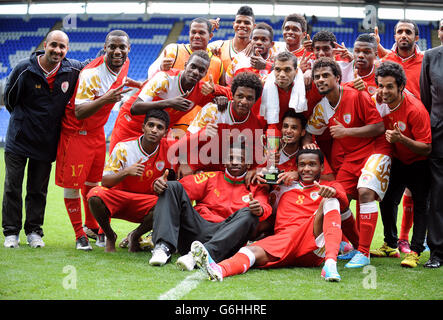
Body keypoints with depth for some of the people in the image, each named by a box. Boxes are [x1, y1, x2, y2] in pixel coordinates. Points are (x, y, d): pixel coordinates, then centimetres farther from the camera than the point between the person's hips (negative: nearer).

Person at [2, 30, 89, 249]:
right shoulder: (25, 69, -11)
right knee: (12, 188, 2)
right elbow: (9, 98, 4)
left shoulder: (72, 70, -5)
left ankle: (34, 231, 21)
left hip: (47, 143, 2)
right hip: (19, 139, -2)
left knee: (38, 190, 10)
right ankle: (11, 232, 12)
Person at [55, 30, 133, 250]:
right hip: (76, 131, -7)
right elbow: (79, 112, -33)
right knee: (72, 183, -3)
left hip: (97, 131, 7)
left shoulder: (124, 64, -4)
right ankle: (79, 234, 9)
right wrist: (105, 100, -46)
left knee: (93, 182, 15)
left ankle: (91, 227, 32)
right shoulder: (91, 73, -29)